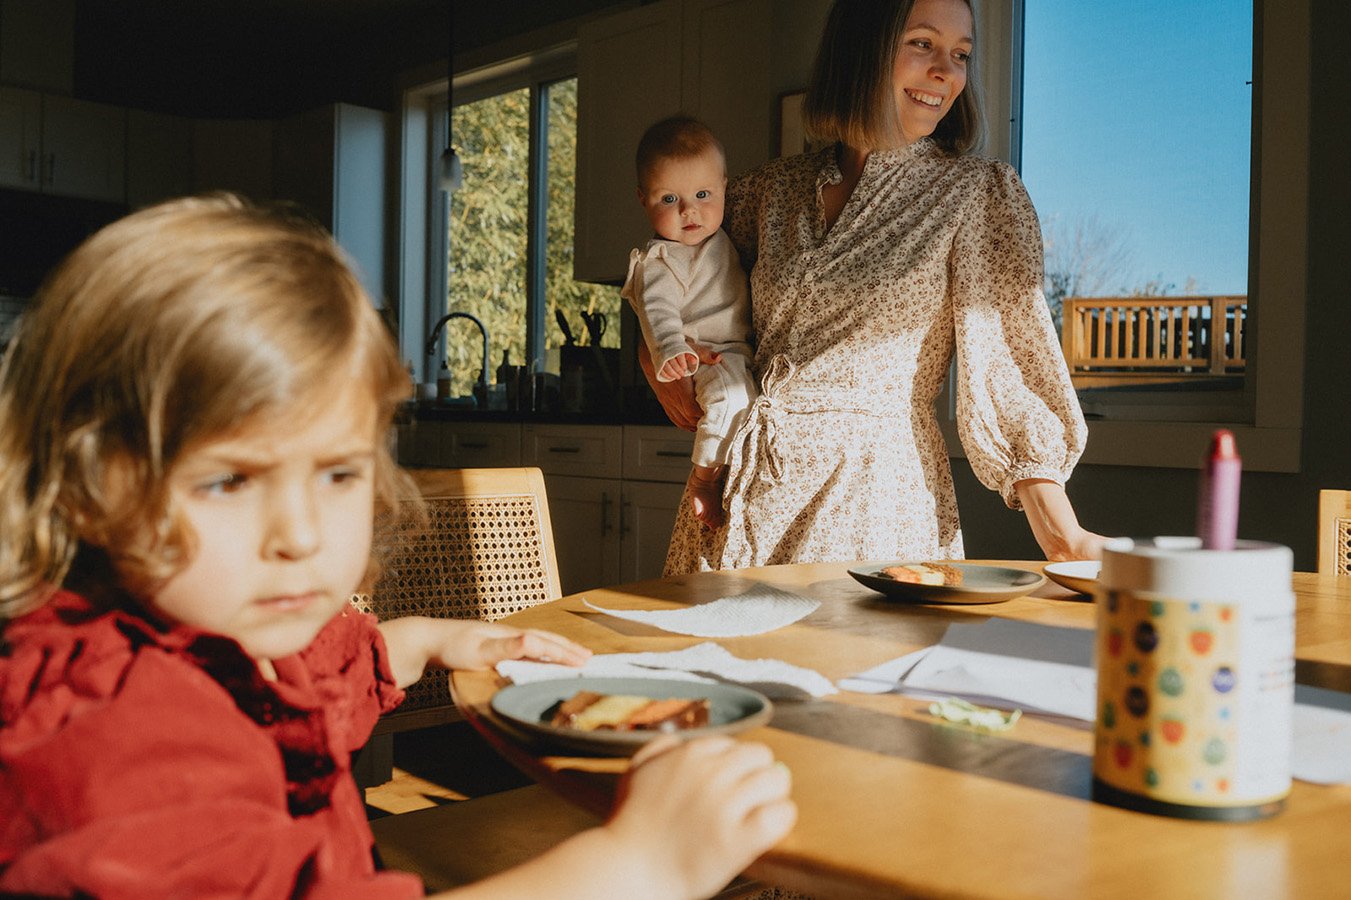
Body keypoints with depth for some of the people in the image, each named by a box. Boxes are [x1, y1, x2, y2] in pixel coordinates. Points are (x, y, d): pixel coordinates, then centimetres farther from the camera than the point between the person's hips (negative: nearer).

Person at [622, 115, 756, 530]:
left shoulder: (728, 238, 16)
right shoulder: (658, 260, -8)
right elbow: (657, 311, -22)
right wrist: (672, 351, -40)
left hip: (746, 350, 9)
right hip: (705, 356, -9)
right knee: (731, 395, -35)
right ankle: (704, 476, -19)